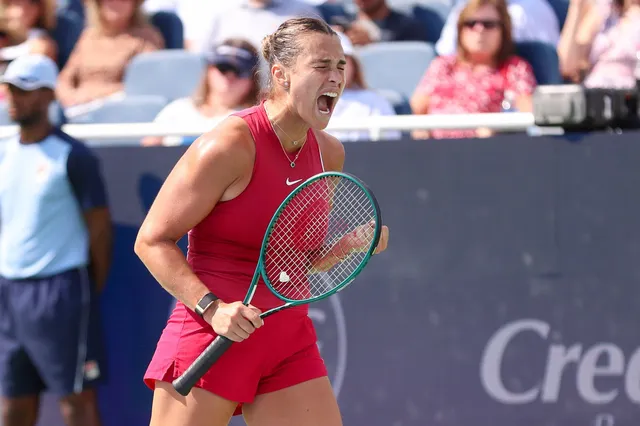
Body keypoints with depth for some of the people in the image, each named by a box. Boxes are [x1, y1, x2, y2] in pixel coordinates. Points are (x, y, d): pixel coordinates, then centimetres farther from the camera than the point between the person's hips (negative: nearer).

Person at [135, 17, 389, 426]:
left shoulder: (329, 153, 8)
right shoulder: (230, 144, -14)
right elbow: (152, 241, -11)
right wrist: (212, 308, -21)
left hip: (291, 341, 6)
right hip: (211, 340, -6)